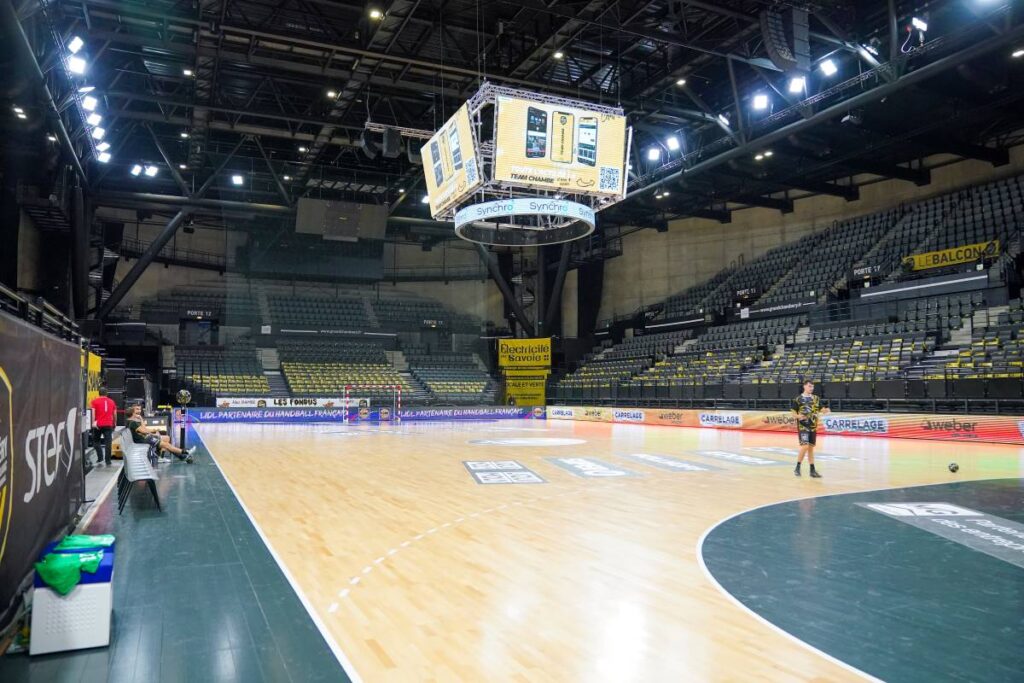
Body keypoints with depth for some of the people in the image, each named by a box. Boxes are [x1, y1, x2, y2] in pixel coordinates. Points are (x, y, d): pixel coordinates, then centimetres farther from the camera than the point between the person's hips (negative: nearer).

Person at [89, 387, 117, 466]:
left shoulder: (95, 401, 2)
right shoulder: (111, 401, 11)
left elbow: (93, 411, -11)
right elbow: (115, 413, 13)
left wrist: (93, 422, -14)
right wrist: (114, 423, 23)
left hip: (98, 424, -1)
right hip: (109, 424, 1)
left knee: (96, 441, 16)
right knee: (108, 443, 0)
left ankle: (100, 457, 4)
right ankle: (108, 461, -2)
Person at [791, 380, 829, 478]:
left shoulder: (816, 398, 9)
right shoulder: (798, 399, -5)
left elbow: (822, 410, 8)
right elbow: (794, 412, -2)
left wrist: (826, 410, -15)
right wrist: (798, 416, -23)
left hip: (813, 426, 5)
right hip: (802, 426, -5)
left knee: (811, 447, 10)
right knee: (805, 446, -15)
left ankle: (812, 470, 16)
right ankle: (798, 467, 0)